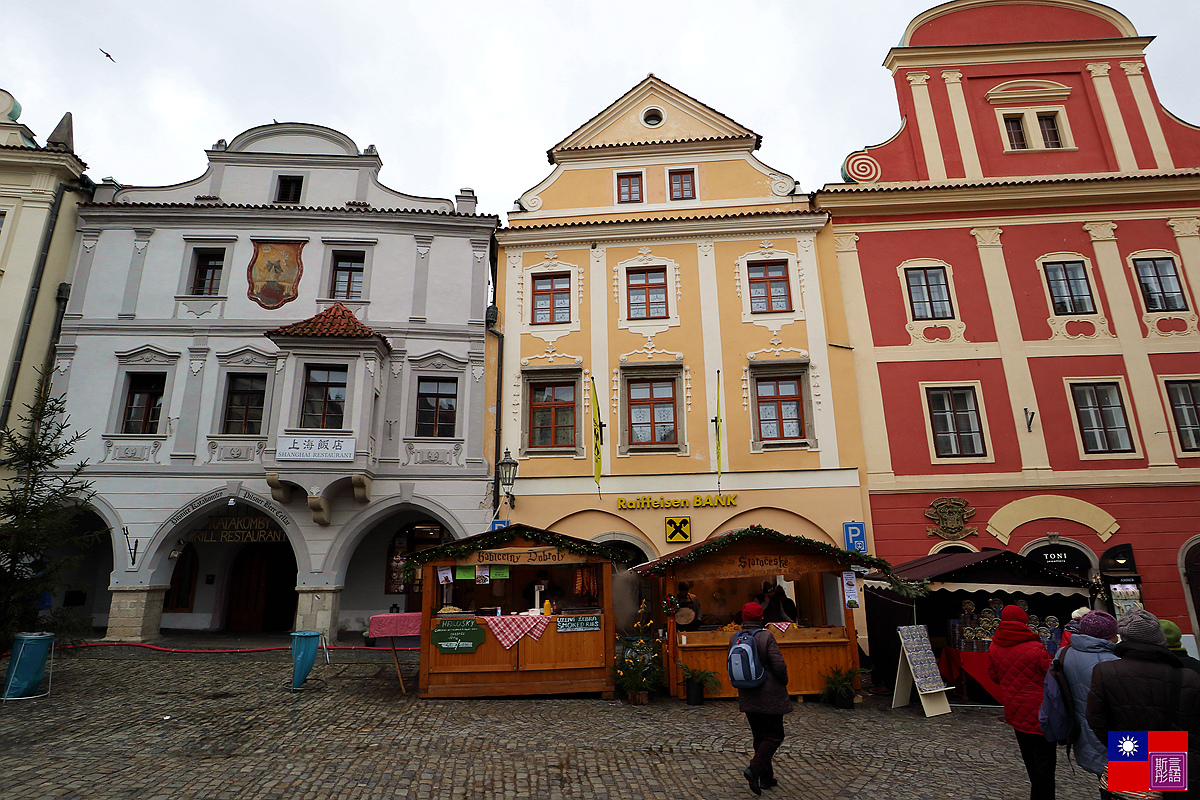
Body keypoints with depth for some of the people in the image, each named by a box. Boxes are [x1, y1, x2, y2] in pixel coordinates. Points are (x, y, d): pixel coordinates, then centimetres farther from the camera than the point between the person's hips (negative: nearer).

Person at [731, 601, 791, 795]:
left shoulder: (734, 639, -3)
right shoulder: (766, 637, -18)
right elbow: (779, 665, -19)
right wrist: (784, 681, 0)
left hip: (748, 697, 5)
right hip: (770, 696, -5)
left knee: (760, 735, 18)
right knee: (774, 735, 7)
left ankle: (766, 778, 23)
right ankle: (754, 768, -11)